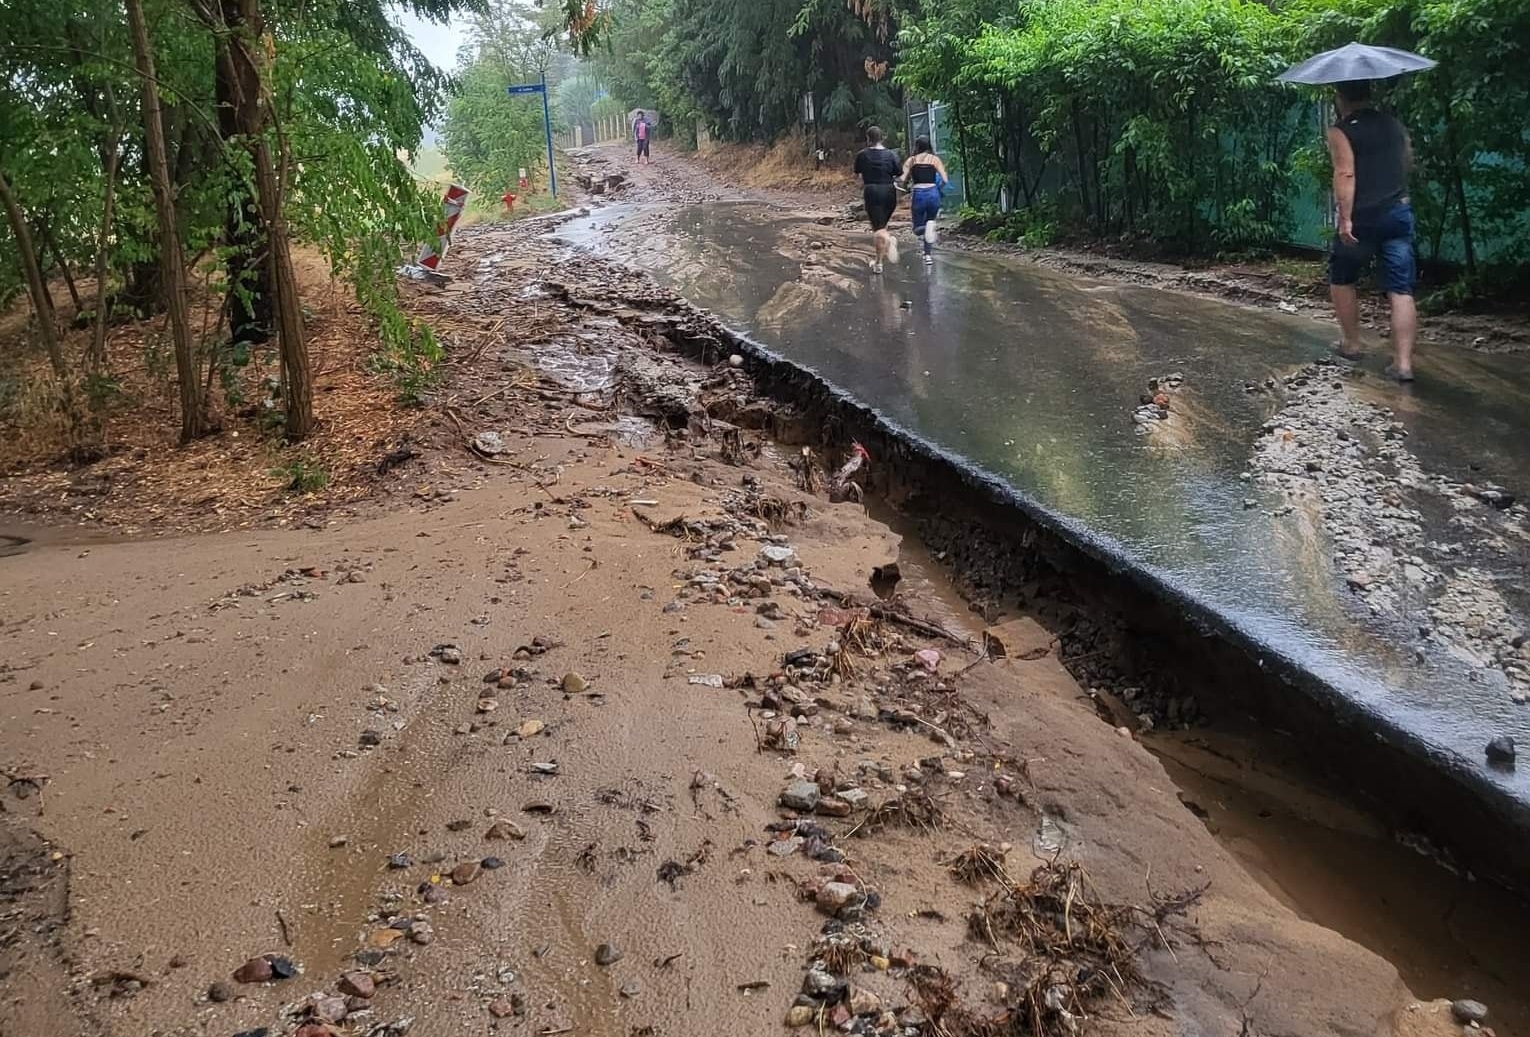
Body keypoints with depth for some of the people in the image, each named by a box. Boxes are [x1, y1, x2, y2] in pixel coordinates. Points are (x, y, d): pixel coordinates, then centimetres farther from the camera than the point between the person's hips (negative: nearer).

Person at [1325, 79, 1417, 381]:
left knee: (1342, 279, 19)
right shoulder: (1394, 124, 12)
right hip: (1399, 212, 5)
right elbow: (1408, 162, 24)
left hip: (1363, 217, -4)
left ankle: (1352, 344, 24)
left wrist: (1345, 218, -21)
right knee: (1401, 290, -1)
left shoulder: (1341, 131, -7)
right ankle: (1403, 362, -5)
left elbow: (1345, 174, -18)